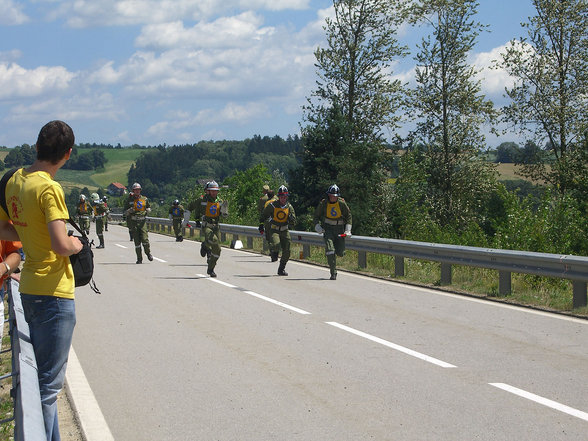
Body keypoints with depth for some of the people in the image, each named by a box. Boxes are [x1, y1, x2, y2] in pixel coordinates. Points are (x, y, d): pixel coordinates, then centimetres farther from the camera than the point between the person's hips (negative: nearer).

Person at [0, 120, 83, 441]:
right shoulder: (49, 188, -20)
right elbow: (61, 246, -26)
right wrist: (76, 243, -6)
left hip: (29, 289, 9)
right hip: (54, 292, -9)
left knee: (40, 375, 18)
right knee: (50, 382, -3)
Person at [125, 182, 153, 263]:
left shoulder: (144, 199, 9)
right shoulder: (130, 200, 6)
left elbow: (149, 207, 22)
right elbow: (126, 211, 8)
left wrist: (147, 211, -1)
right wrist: (130, 210, -14)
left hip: (143, 221, 0)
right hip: (134, 222, 0)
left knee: (145, 239, -11)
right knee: (137, 241, -1)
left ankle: (148, 253, 14)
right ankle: (139, 258, 6)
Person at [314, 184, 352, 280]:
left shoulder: (342, 203, -6)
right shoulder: (323, 203, -5)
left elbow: (348, 215, 6)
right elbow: (316, 215, 9)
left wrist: (348, 230, 0)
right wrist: (317, 226, -5)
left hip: (339, 228, 1)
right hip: (328, 228, -1)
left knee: (340, 253, -1)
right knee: (330, 250, -18)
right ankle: (333, 273, -11)